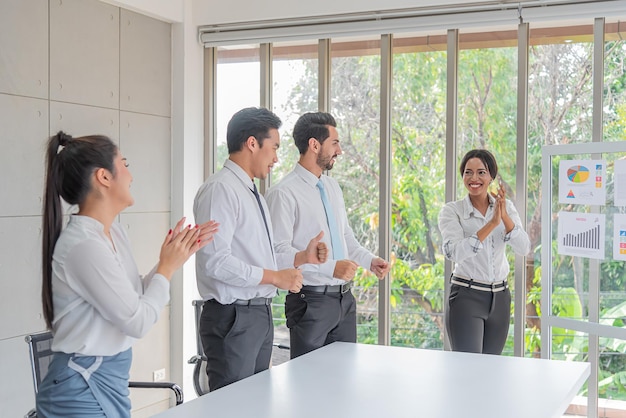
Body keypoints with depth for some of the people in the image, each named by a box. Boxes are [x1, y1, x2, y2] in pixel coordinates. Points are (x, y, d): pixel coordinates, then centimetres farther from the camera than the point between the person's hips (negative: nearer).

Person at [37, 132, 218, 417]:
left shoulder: (113, 232, 4)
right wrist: (167, 268, -8)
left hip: (110, 380, 9)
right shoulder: (84, 245, -24)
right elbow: (138, 321, -20)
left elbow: (135, 298, 9)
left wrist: (180, 254, 2)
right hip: (85, 387, -9)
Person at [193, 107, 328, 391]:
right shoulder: (220, 189, -14)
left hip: (261, 314, 9)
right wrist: (275, 277, -18)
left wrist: (302, 257, 11)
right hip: (234, 318, -9)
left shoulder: (254, 194, 16)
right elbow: (215, 261, -23)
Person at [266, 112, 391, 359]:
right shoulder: (284, 193, -13)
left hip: (344, 298, 8)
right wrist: (330, 267, -24)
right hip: (311, 300, -7)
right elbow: (280, 251, -20)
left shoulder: (332, 187, 12)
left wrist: (369, 260, 6)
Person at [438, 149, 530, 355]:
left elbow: (523, 248, -9)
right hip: (466, 298, -4)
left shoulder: (506, 206, 5)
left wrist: (505, 217, -23)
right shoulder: (452, 211, -7)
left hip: (499, 298, 5)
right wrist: (492, 223, -28)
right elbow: (454, 252, -24)